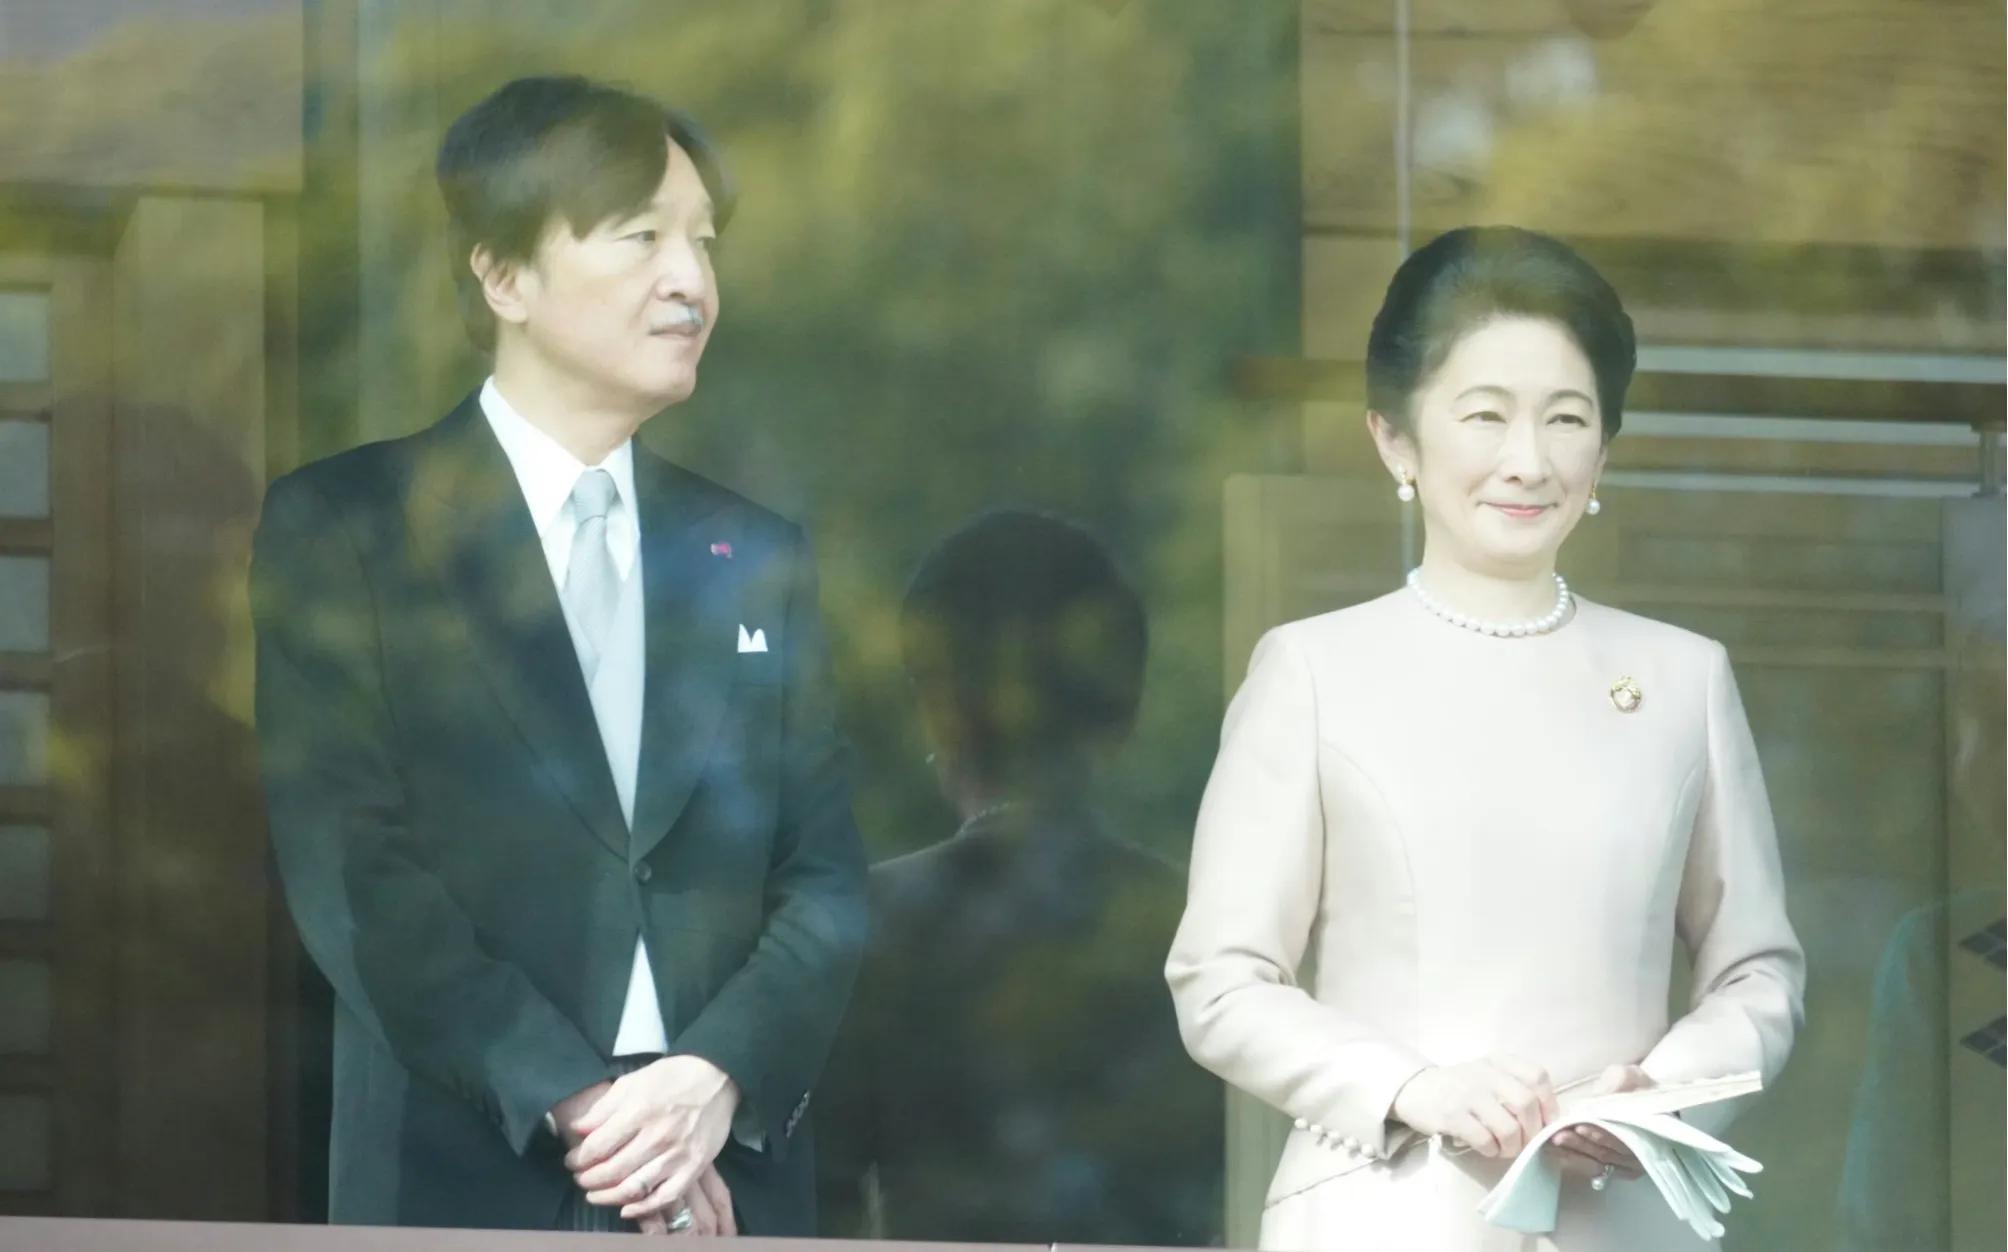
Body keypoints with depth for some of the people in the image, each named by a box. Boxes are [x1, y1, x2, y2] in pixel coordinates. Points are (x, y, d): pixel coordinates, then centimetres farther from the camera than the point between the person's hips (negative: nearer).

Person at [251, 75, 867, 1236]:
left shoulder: (757, 558, 16)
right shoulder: (342, 529, 2)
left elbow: (826, 879, 10)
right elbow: (350, 868, -7)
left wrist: (721, 1077, -9)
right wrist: (572, 1101, -15)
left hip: (729, 1192, 4)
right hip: (468, 1185, -4)